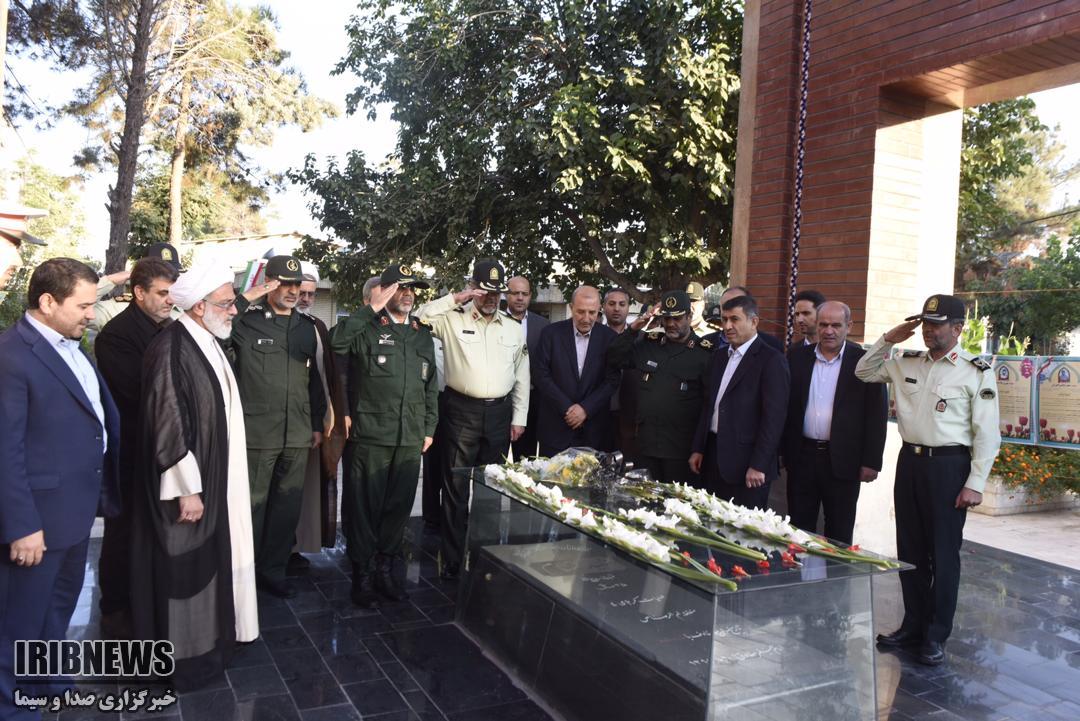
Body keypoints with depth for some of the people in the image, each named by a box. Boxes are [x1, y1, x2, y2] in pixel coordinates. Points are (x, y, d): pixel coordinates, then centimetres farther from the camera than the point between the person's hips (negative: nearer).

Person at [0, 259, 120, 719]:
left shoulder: (70, 345, 7)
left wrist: (102, 490, 10)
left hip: (77, 504, 9)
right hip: (40, 513, -9)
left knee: (62, 601, 25)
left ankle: (46, 681, 44)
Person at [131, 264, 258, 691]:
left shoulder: (211, 343, 7)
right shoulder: (172, 348, -21)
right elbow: (167, 423, -23)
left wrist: (209, 480, 19)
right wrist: (186, 489, -21)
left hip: (217, 477, 9)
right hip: (190, 481, -9)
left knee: (210, 559, 19)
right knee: (185, 570, 5)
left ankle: (211, 636, 34)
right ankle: (183, 656, 19)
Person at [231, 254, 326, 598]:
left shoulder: (306, 326, 11)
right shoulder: (248, 321, -3)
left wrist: (317, 424, 14)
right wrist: (246, 298, -19)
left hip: (297, 435, 5)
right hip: (257, 433, -4)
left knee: (287, 507, 11)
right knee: (252, 506, 6)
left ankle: (273, 570, 27)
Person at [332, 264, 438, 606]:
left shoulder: (422, 334, 14)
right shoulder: (368, 328, -2)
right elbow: (338, 343, -24)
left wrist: (429, 428, 13)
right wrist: (373, 308, -20)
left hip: (411, 439, 5)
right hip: (371, 436, -5)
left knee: (399, 506, 11)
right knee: (365, 507, 4)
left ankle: (385, 570, 26)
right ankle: (361, 574, 18)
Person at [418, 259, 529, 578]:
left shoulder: (514, 329, 11)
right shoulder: (453, 319, 1)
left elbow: (522, 377, 12)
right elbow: (421, 317, -14)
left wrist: (519, 418, 7)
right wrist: (455, 299, -13)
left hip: (499, 413, 3)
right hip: (462, 410, -3)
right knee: (456, 487, 1)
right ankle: (452, 559, 12)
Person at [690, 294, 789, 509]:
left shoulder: (771, 360, -10)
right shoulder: (720, 357, 14)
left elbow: (773, 417, -15)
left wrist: (758, 465, -17)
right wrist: (698, 449, 12)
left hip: (746, 465, -7)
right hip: (713, 457, 7)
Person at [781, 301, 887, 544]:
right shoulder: (797, 357, 5)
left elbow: (877, 414, -5)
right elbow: (785, 405, 7)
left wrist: (871, 462, -8)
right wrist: (784, 450, 2)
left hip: (842, 460, -2)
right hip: (802, 455, 3)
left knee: (839, 535, 9)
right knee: (798, 527, 11)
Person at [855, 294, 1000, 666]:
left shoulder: (977, 371, -7)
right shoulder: (906, 362, 7)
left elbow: (987, 434, -8)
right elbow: (863, 372, 17)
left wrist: (975, 484, -12)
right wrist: (888, 339, 3)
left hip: (949, 466, -5)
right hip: (910, 461, 5)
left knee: (943, 553, 5)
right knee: (910, 549, 13)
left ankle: (936, 635, 19)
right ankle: (913, 624, 28)